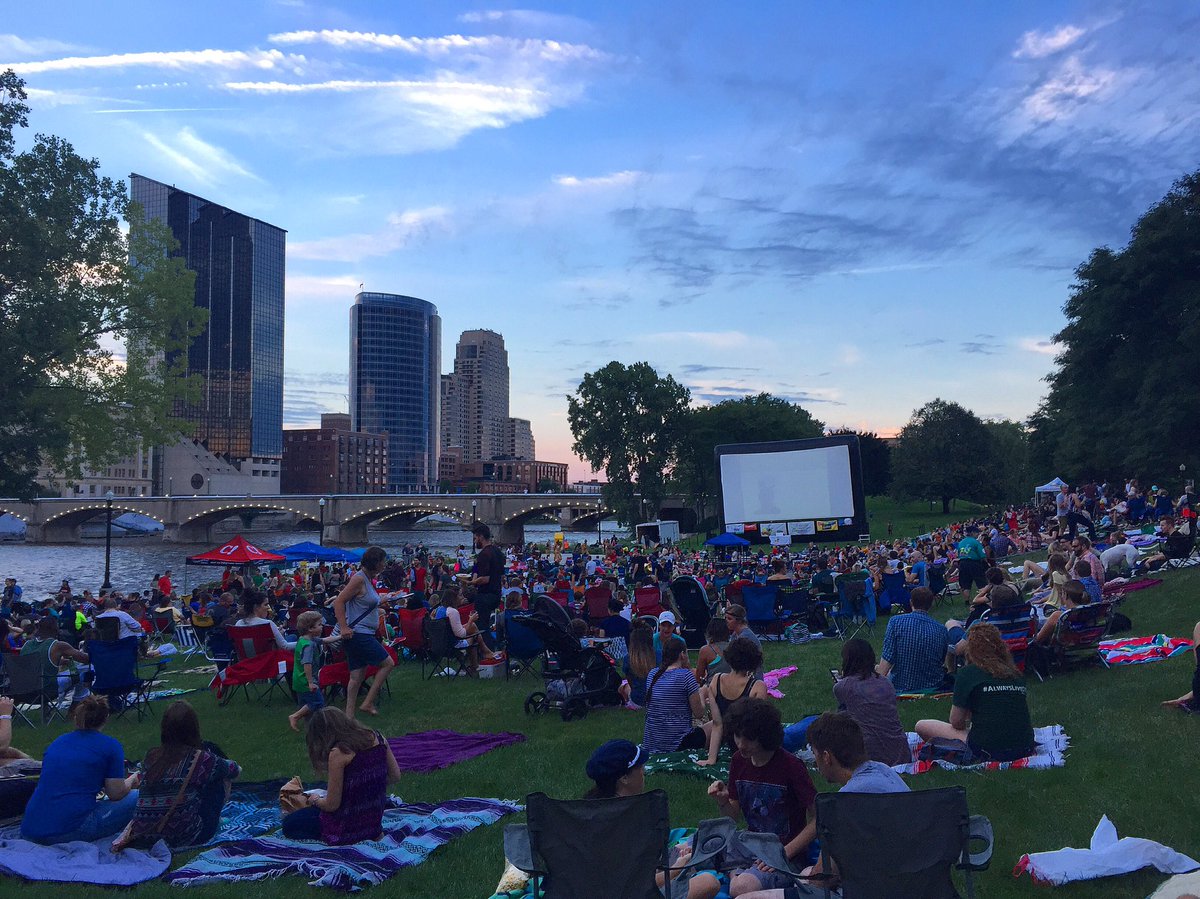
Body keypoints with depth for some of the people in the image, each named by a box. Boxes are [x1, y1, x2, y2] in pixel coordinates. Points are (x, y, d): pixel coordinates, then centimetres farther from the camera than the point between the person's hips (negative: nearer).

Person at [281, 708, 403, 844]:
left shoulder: (338, 753, -23)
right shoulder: (377, 738, -5)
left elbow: (332, 805, -18)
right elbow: (395, 776, 4)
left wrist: (315, 800, 3)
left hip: (350, 826, -7)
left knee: (289, 824, 15)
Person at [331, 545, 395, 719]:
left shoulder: (368, 579, 14)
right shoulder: (359, 579, -15)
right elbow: (338, 602, -19)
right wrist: (344, 628, -22)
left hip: (363, 635, 9)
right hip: (358, 634, -9)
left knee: (357, 677, 9)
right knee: (387, 663, -2)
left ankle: (349, 716, 11)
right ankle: (368, 703, 2)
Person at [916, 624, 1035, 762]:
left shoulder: (968, 673, -4)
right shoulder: (1017, 674, 10)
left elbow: (956, 722, -1)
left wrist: (967, 726, 21)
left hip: (988, 751, -6)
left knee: (922, 726, 7)